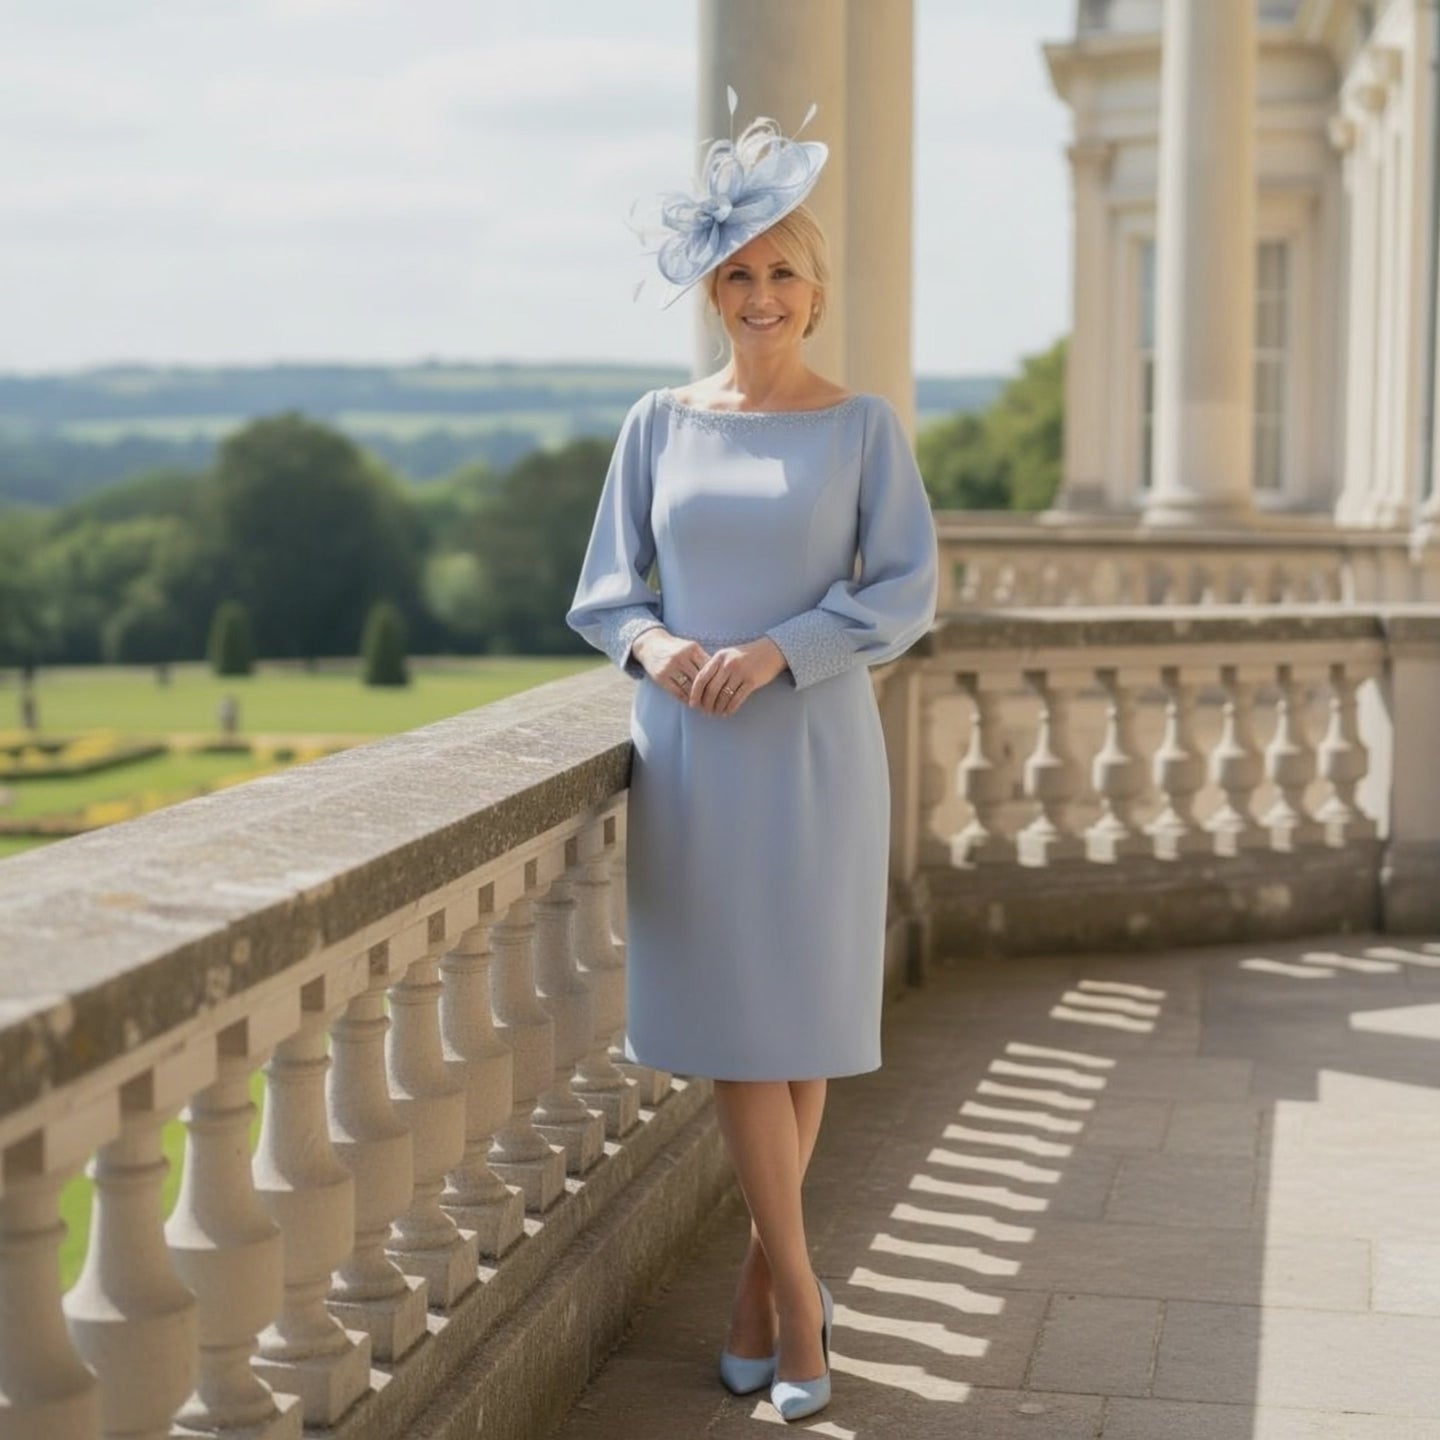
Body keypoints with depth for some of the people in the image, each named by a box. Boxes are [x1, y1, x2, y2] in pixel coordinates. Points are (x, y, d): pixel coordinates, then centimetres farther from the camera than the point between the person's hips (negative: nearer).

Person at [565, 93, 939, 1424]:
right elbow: (604, 590, 8)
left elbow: (909, 591, -6)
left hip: (812, 753, -1)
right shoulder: (659, 424, 7)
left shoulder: (863, 425, 1)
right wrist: (654, 645, -14)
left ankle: (762, 1278, 21)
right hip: (689, 759, 1)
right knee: (732, 1028, -1)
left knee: (802, 1026, 5)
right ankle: (797, 1290, 9)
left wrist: (773, 651, -18)